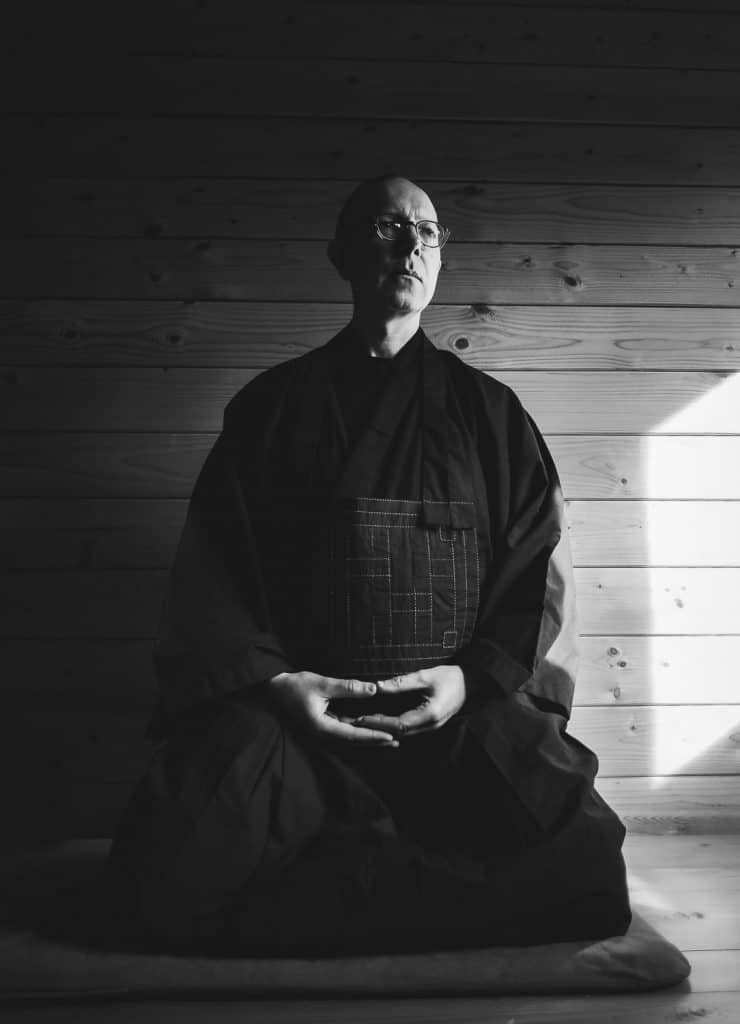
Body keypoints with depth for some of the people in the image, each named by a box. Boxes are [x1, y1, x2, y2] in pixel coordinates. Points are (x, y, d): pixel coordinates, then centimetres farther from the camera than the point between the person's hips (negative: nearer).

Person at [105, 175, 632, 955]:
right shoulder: (274, 404, 11)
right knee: (168, 874, -25)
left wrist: (475, 678, -9)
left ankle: (345, 848, -3)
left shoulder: (488, 411, 13)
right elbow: (212, 572, 7)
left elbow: (540, 571, 9)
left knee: (583, 862, -25)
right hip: (290, 709, 0)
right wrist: (270, 679, -11)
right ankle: (420, 844, -4)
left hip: (468, 711, 1)